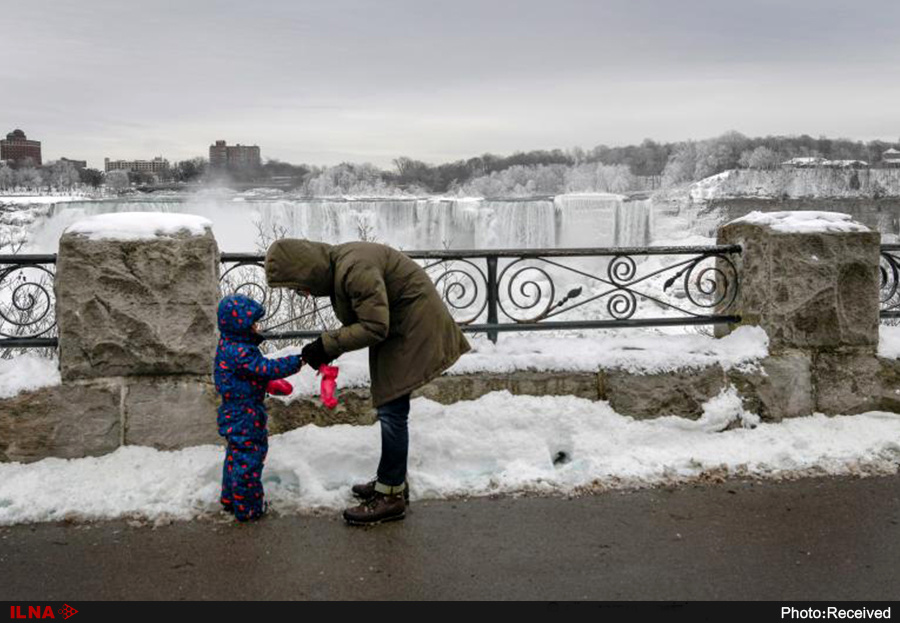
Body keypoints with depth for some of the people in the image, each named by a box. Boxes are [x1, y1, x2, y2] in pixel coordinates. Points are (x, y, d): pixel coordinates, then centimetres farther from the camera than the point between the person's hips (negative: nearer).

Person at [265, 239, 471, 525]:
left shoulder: (355, 269, -28)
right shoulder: (335, 267, 3)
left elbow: (374, 327, -28)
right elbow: (358, 321, 9)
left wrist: (327, 345, -23)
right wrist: (328, 348, -5)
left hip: (412, 327, -10)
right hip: (396, 326, 10)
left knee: (391, 410, -9)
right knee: (389, 408, 16)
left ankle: (391, 496, 0)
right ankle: (392, 480, 29)